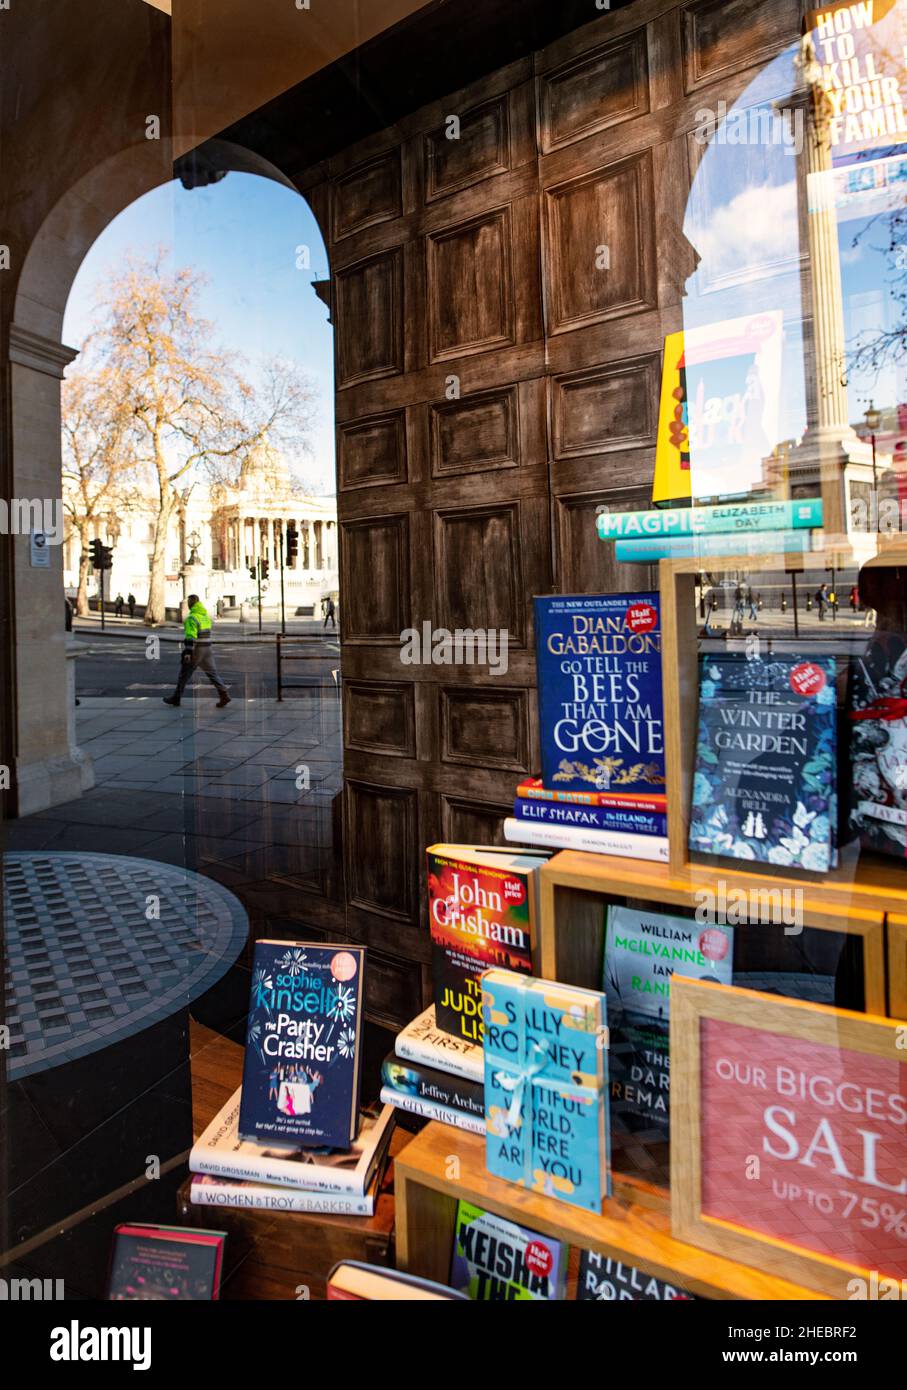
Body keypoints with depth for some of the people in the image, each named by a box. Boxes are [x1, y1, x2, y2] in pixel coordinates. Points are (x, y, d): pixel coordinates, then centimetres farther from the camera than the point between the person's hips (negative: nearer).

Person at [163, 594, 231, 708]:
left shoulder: (192, 618, -16)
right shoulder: (205, 615, 12)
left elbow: (190, 636, -24)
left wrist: (187, 652, -28)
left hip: (195, 650, -7)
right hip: (206, 649, 7)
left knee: (184, 674, 7)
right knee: (212, 672, 3)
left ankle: (176, 698, 18)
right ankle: (223, 695, -11)